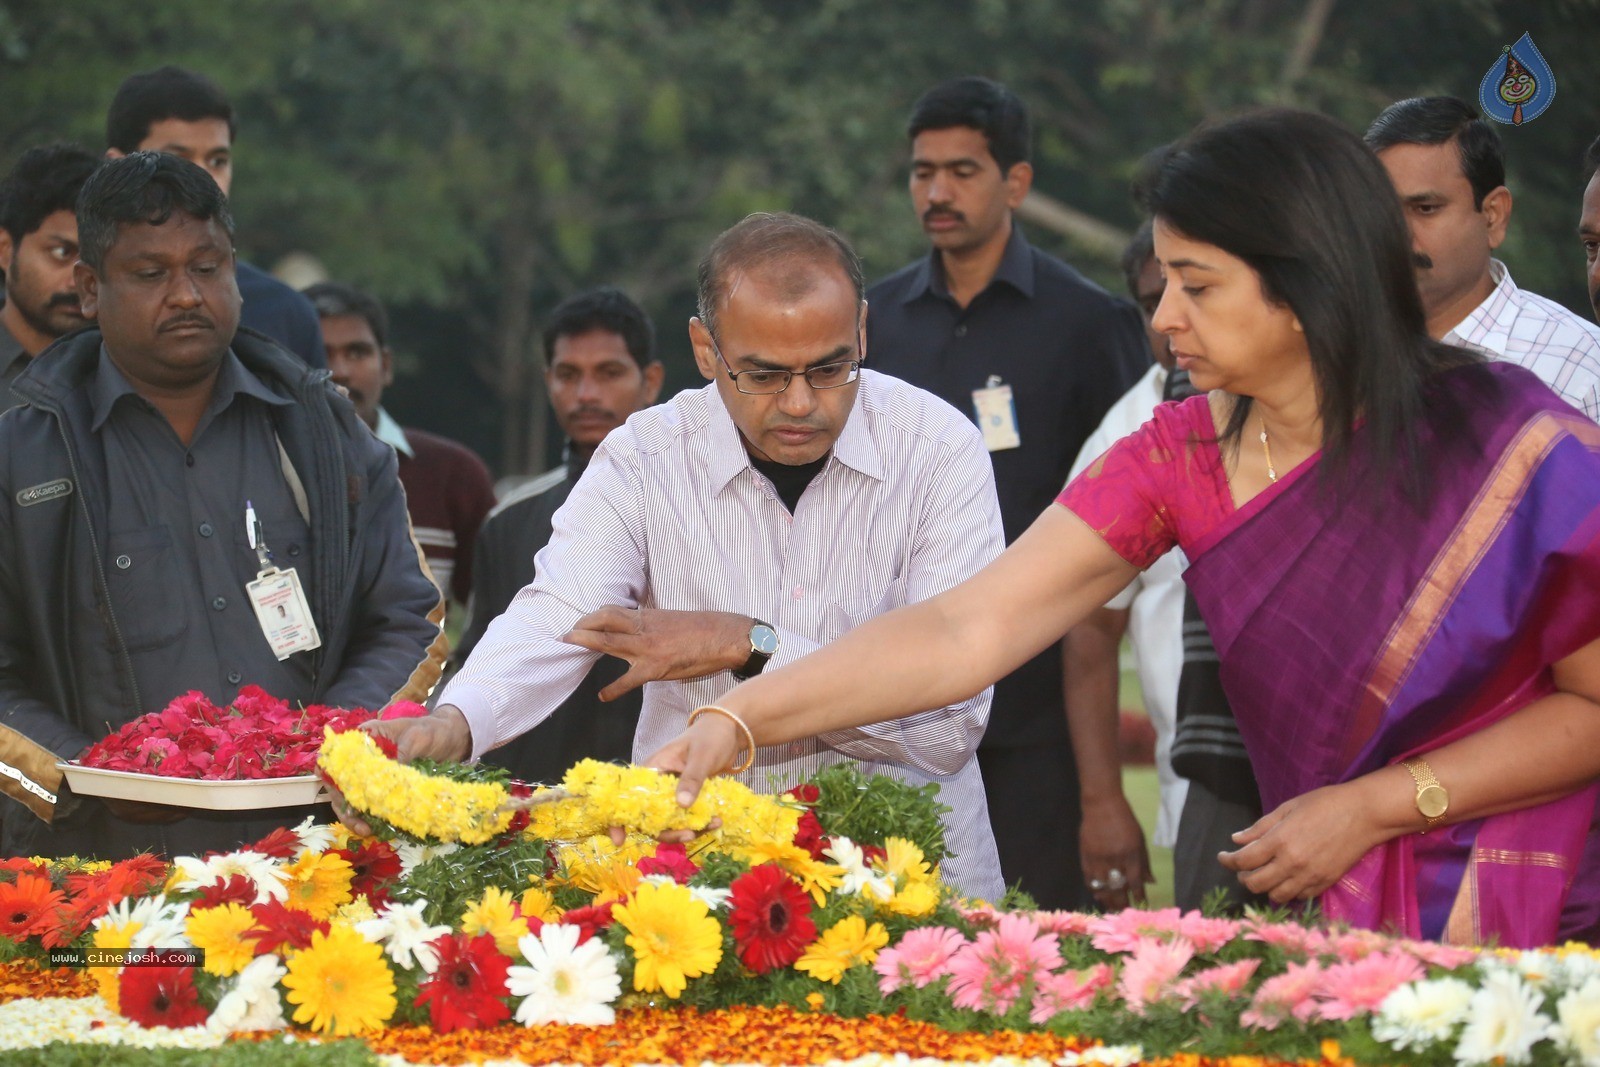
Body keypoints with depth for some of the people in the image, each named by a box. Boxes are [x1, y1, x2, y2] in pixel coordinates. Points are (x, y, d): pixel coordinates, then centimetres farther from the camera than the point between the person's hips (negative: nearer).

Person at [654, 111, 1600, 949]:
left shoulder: (1516, 447, -15)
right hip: (1317, 917, 4)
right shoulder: (1184, 458, -2)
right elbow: (965, 632, -9)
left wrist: (1377, 805, -14)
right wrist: (737, 722, -19)